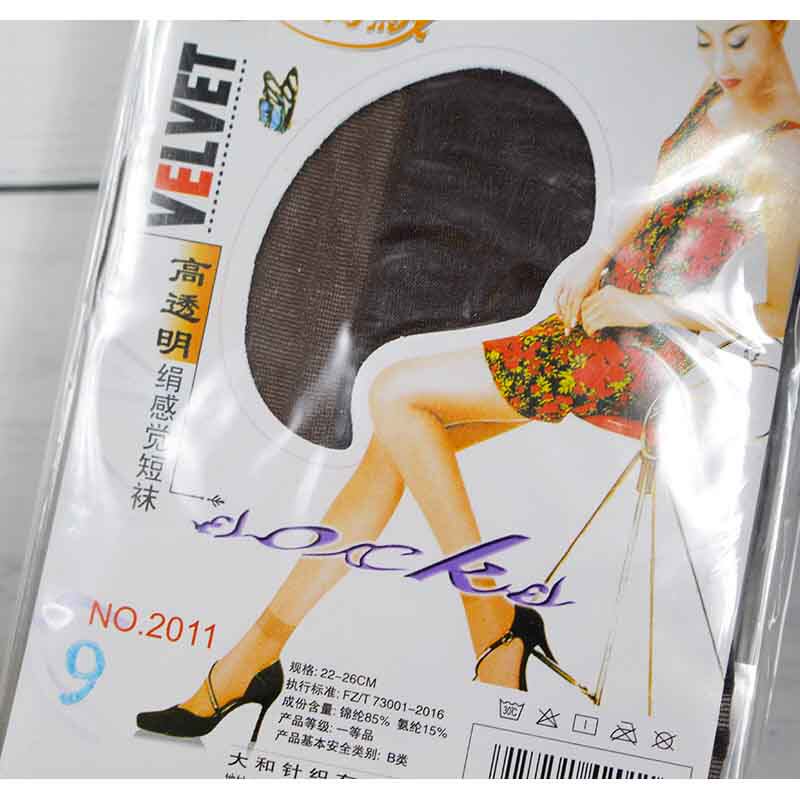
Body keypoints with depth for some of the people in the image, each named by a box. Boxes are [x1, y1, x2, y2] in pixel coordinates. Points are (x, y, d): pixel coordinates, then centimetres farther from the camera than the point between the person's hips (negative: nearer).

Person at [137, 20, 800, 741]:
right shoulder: (716, 93, 11)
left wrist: (652, 304, -14)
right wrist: (598, 257, 9)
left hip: (649, 354, -8)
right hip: (602, 313, 9)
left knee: (395, 393, -16)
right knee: (392, 447, -2)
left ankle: (495, 621, -7)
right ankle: (251, 659, 5)